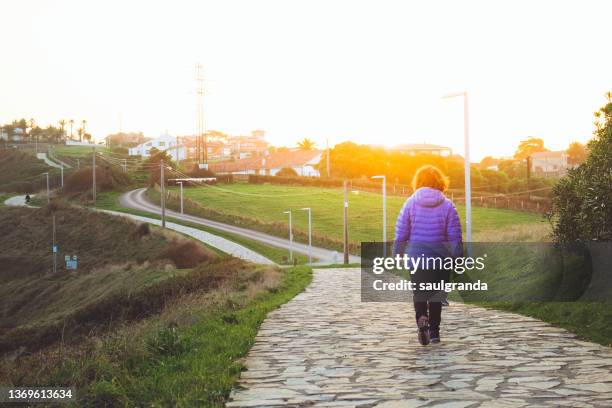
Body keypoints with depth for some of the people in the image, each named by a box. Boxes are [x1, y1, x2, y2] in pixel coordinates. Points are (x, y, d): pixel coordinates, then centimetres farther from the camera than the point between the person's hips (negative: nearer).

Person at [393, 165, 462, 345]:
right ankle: (434, 331, 17)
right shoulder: (447, 205, -5)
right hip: (440, 258, 0)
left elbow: (400, 234, -3)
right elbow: (455, 237, -5)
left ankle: (421, 318, -15)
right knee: (437, 294, 16)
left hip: (416, 257, 0)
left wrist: (397, 256, 8)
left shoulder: (410, 203, -4)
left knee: (419, 293, 12)